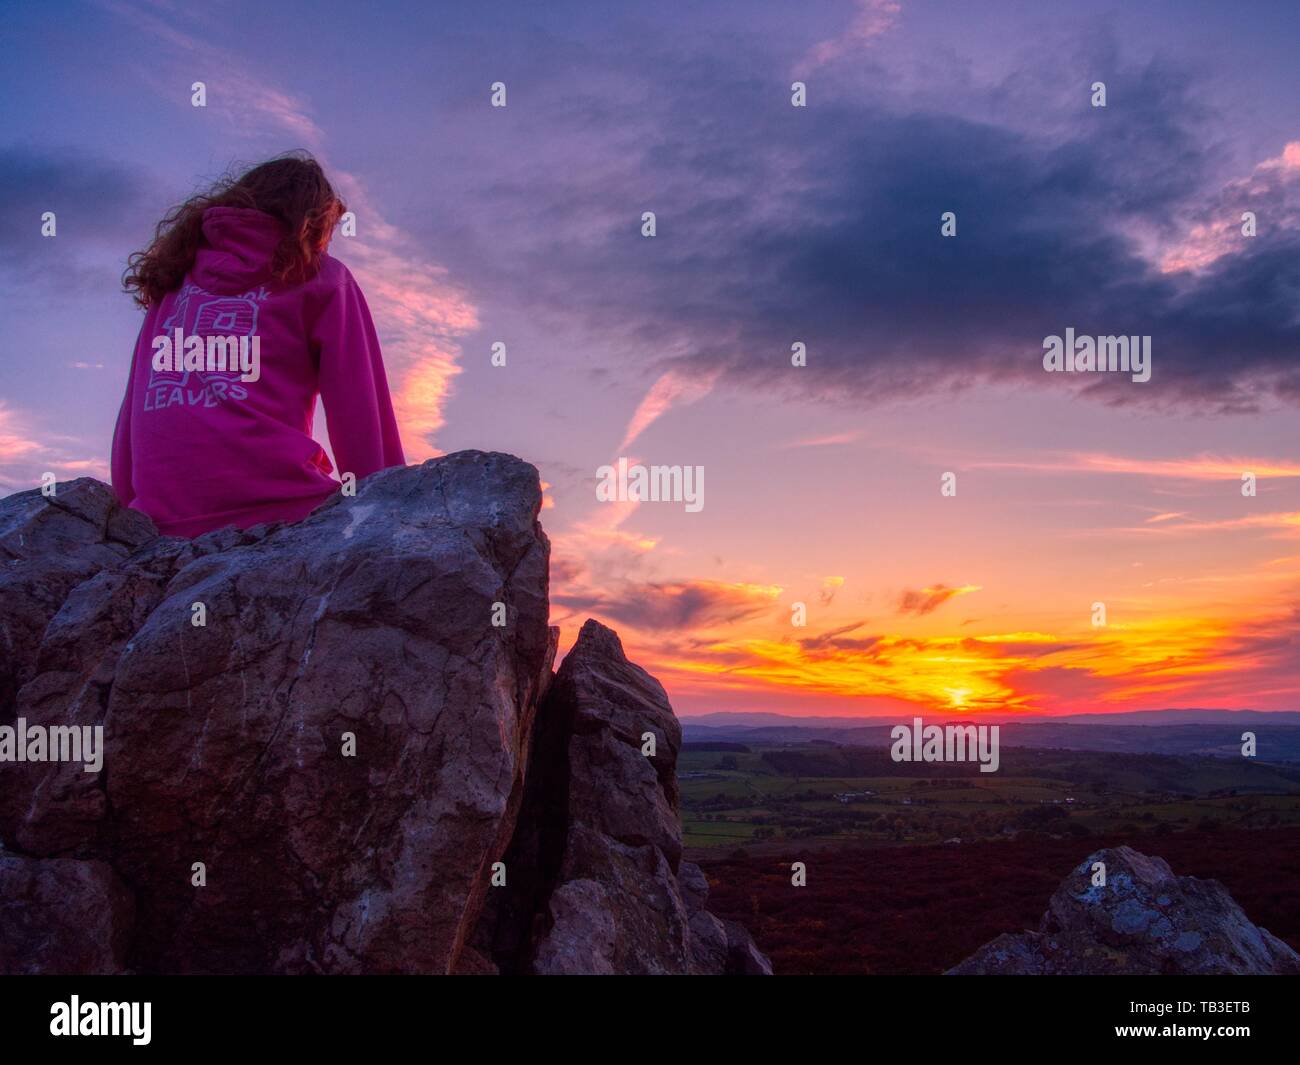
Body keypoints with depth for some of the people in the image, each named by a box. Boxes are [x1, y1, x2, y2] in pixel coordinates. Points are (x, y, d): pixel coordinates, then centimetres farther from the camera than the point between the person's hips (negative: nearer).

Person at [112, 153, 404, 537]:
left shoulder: (174, 277, 24)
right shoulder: (320, 278, 12)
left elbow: (129, 419, 20)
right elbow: (362, 419, 4)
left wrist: (130, 505, 21)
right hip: (272, 503, -5)